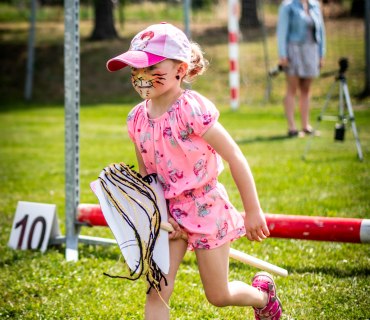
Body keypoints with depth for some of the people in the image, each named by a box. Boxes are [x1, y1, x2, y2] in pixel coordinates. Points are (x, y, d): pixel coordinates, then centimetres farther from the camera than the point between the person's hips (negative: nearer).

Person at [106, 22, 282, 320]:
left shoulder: (193, 110, -22)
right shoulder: (137, 118, -3)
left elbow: (235, 158, -18)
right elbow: (145, 172, 8)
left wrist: (253, 212, -14)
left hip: (205, 206, -5)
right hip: (168, 210, 5)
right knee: (157, 293, -6)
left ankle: (263, 293, 43)